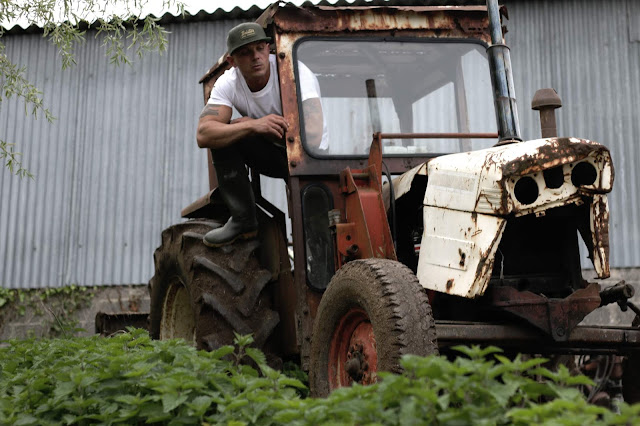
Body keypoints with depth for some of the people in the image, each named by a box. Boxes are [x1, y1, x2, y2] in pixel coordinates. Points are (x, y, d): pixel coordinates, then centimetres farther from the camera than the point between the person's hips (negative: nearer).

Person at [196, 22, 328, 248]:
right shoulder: (228, 83, -13)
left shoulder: (295, 73, -26)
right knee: (223, 136, -19)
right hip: (272, 154, 4)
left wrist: (248, 123, -24)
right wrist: (253, 125, -42)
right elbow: (203, 135, -26)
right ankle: (243, 221, -10)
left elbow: (311, 138, -38)